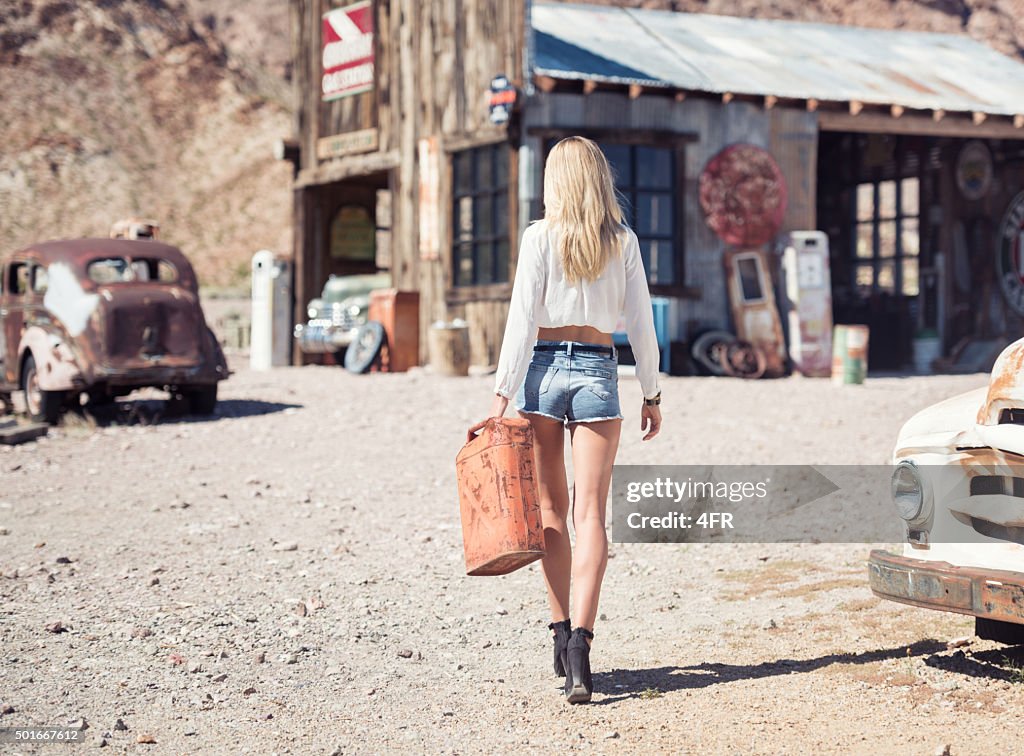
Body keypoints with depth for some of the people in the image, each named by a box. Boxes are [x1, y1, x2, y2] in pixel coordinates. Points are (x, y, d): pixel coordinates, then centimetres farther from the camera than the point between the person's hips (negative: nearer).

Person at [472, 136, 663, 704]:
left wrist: (502, 394, -6)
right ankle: (580, 635, -18)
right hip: (598, 371, 1)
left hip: (544, 367, -1)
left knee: (551, 508, 12)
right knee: (590, 511, -4)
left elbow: (522, 318, -7)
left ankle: (561, 633, 13)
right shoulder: (623, 241, 4)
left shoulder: (540, 235, -2)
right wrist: (651, 394, 15)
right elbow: (640, 323, 6)